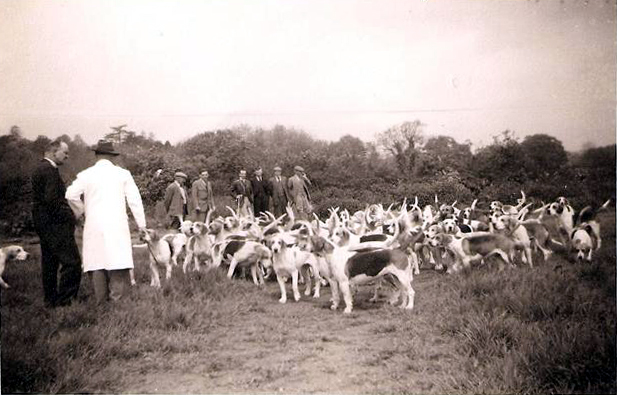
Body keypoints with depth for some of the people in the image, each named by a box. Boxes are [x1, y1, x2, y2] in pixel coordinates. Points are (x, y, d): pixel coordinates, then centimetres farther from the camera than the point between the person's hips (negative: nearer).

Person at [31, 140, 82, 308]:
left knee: (49, 263, 14)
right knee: (72, 262, -10)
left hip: (43, 225, 11)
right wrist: (68, 216, -13)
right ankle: (65, 299, -9)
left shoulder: (40, 168, 18)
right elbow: (51, 198, -24)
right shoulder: (49, 169, -15)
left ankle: (51, 300, 20)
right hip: (55, 225, -11)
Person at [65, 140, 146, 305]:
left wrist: (81, 211, 15)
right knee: (118, 262, -2)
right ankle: (117, 297, -10)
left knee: (96, 262, 6)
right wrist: (141, 224, 9)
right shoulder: (123, 173, 5)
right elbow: (134, 199, 3)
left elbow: (71, 195, -4)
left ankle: (101, 301, 8)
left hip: (94, 225, 1)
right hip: (117, 225, -1)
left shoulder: (86, 174, 5)